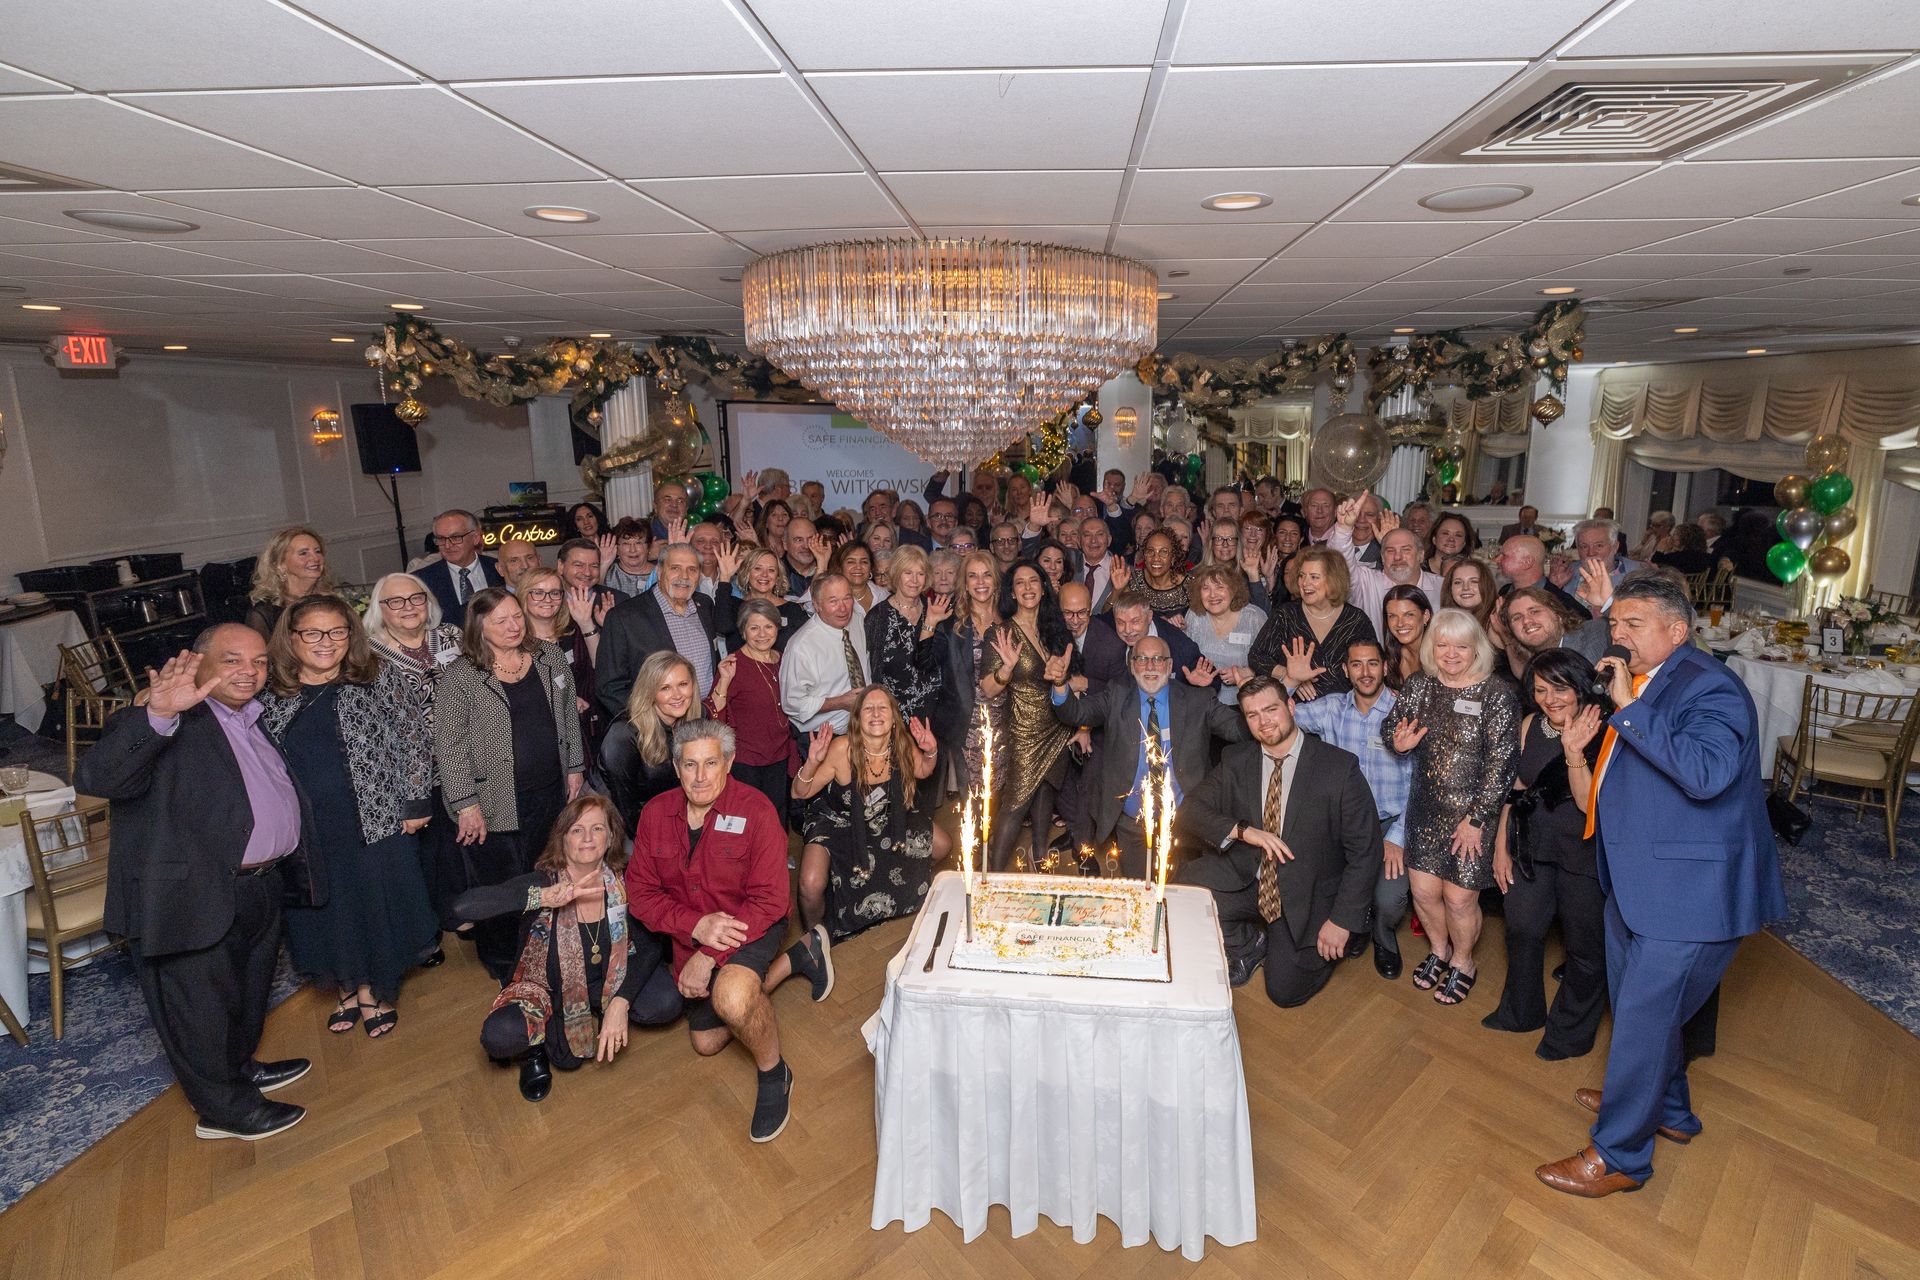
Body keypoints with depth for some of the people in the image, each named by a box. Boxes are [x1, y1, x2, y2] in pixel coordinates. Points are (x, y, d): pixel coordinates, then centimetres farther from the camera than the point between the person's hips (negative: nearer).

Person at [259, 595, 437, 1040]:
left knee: (378, 904, 10)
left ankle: (379, 991, 32)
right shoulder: (270, 691, 0)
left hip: (376, 818, -2)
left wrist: (416, 800, -7)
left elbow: (414, 738, -5)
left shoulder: (380, 677, -6)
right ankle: (348, 989, 38)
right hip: (308, 827, 2)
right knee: (326, 912, 16)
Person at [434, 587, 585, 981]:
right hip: (495, 803, -4)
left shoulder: (551, 659, 3)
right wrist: (466, 804, -13)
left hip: (551, 795, 5)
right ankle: (504, 969, 31)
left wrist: (574, 769, 10)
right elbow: (450, 745, -11)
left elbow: (569, 717, 11)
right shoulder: (460, 677, -11)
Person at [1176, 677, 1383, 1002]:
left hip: (1305, 897, -3)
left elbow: (1364, 851, -10)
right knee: (1186, 888, -23)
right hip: (1244, 879, 3)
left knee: (1286, 992, -8)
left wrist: (1342, 921, -13)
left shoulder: (1339, 767, -13)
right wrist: (1241, 830, -25)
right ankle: (1250, 945, 7)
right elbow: (1190, 810, -7)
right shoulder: (1235, 761, -3)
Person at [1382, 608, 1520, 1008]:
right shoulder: (1420, 685, 0)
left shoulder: (1497, 695, -12)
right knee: (1423, 889, 9)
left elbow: (1501, 762, -13)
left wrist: (1476, 818, -14)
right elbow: (1391, 725, 6)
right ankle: (1439, 951, 38)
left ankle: (1463, 963, 31)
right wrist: (1398, 742, -20)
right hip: (1426, 809, 4)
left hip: (1474, 813, -4)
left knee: (1459, 898, 3)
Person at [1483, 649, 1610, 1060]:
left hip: (1583, 854, -5)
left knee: (1585, 945, 11)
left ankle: (1570, 1033, 33)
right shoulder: (1531, 725, 0)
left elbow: (1589, 802, -21)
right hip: (1533, 845, 5)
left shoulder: (1602, 731, -16)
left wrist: (1573, 752, -33)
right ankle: (1522, 1012, 41)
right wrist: (1501, 846, 9)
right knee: (1522, 928, 17)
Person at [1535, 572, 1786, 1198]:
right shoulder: (1635, 683, 9)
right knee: (1636, 1003, 24)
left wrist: (1630, 708, -32)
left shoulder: (1709, 687, -19)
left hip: (1689, 892, -9)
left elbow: (1706, 772, -36)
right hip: (1635, 882, 10)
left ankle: (1619, 1156, 20)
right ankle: (1668, 1109, 48)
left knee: (1643, 1018, 2)